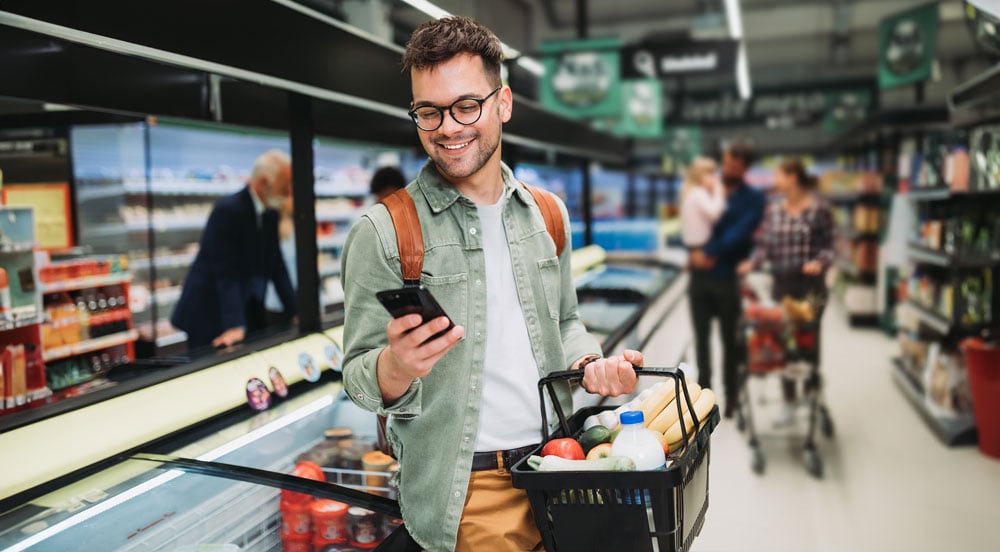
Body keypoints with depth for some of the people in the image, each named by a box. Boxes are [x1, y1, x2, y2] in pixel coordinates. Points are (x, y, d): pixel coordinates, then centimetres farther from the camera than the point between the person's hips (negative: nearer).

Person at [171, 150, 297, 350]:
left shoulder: (270, 213, 5)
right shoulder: (227, 210, -20)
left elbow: (276, 266, 8)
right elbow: (226, 273, -25)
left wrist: (296, 312, 3)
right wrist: (234, 326, -32)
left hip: (250, 315, 7)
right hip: (209, 316, -7)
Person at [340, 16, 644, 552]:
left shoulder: (548, 216, 5)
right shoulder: (383, 232, -10)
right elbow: (359, 376, -10)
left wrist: (590, 363, -4)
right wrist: (395, 368, -31)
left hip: (555, 466, 5)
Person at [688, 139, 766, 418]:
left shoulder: (753, 199, -1)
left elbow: (739, 234, -14)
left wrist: (709, 253, -17)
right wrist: (693, 253, -10)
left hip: (729, 278, -3)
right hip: (700, 277, 3)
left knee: (730, 339, 8)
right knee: (701, 337, 10)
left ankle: (732, 395, 20)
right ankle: (704, 391, 22)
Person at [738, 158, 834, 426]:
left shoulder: (819, 209, -5)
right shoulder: (773, 210, 8)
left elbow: (827, 245, -5)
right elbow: (765, 244, 5)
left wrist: (820, 262, -24)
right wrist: (752, 263, -12)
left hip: (811, 286, -4)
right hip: (781, 284, 4)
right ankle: (789, 402, 19)